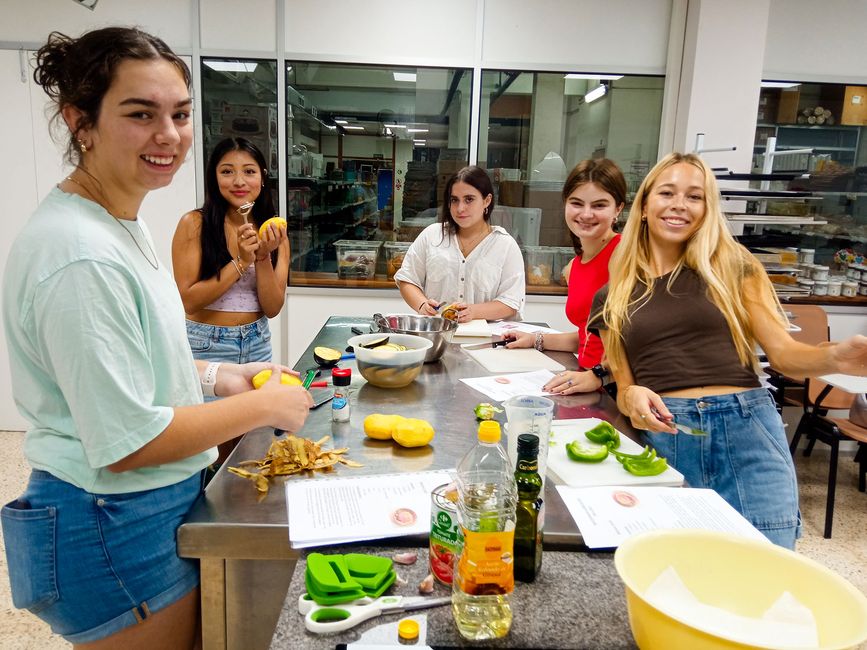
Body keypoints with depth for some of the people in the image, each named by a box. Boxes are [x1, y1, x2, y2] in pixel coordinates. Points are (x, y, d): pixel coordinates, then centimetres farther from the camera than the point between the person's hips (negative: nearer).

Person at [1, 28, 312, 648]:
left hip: (157, 502, 9)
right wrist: (264, 406, -15)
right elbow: (127, 444, -25)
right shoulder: (82, 257, -26)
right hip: (115, 529, -9)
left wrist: (213, 375, 3)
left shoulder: (121, 222, 5)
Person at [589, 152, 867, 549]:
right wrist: (633, 398, -11)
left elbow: (783, 353, 5)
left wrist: (835, 358, -16)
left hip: (748, 429, 0)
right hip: (662, 437, 1)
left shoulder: (733, 267, 10)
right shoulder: (612, 298, 12)